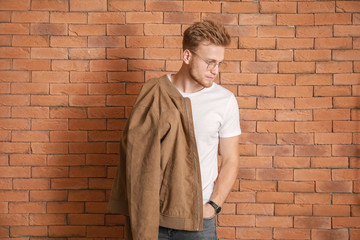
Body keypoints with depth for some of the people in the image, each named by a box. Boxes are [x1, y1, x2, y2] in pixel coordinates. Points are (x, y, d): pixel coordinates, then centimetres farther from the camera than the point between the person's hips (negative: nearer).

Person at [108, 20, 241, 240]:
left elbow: (230, 160, 1)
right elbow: (134, 150, 2)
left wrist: (214, 206, -8)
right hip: (153, 213, 0)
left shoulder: (225, 101, -4)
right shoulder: (153, 93, -4)